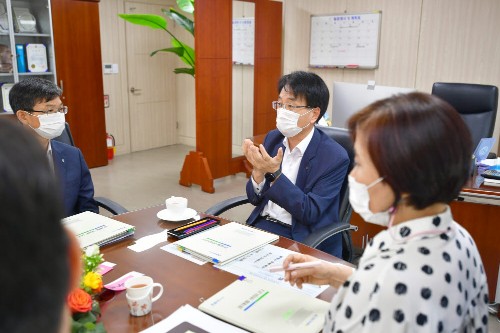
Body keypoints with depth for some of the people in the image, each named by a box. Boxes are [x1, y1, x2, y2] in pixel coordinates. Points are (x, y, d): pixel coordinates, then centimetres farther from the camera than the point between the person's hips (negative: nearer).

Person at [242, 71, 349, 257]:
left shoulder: (335, 157, -14)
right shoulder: (273, 138, 3)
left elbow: (310, 213, -17)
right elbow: (255, 199, 5)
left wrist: (274, 174, -26)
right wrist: (258, 171, -17)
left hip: (301, 239, -5)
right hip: (261, 224, 5)